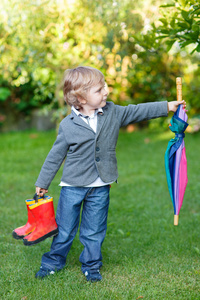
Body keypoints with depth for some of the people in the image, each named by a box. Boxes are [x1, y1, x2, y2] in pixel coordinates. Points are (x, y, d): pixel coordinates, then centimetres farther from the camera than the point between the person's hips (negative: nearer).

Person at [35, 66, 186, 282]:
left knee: (94, 231, 13)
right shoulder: (68, 125, -10)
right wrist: (42, 182, 5)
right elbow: (55, 156, -2)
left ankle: (91, 266, 31)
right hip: (72, 186, -2)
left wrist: (167, 106, -2)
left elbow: (137, 111, 4)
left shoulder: (112, 113, -2)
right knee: (64, 228, 10)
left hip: (100, 187, 2)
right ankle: (53, 261, 31)